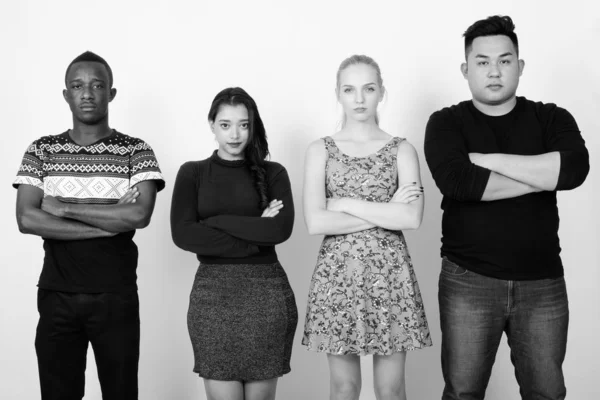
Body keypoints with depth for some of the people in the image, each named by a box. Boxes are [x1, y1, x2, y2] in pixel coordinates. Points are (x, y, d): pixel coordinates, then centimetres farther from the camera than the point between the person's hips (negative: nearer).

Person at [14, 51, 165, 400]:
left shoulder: (137, 151, -1)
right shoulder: (41, 151, 4)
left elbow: (140, 215, -17)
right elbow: (27, 219, -9)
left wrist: (63, 207, -12)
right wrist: (111, 223, -14)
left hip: (116, 297, -1)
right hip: (56, 296, 1)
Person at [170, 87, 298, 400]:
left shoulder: (273, 173, 7)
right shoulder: (192, 173, 6)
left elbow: (282, 229, -10)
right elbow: (182, 234, -9)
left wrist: (215, 222, -10)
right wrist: (256, 236, -11)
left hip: (266, 291, 1)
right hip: (212, 292, 0)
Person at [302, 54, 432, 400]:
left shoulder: (402, 150, 3)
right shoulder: (320, 150, 4)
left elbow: (412, 218, -12)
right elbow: (315, 222, -10)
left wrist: (345, 204, -11)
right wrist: (387, 211, -10)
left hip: (390, 276, 0)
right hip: (337, 277, 0)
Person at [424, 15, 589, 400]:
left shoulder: (551, 118, 5)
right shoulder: (446, 123, 1)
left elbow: (574, 169, -15)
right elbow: (456, 180, -19)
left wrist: (488, 159, -16)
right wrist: (543, 175, -14)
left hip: (543, 283, 2)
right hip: (468, 282, -1)